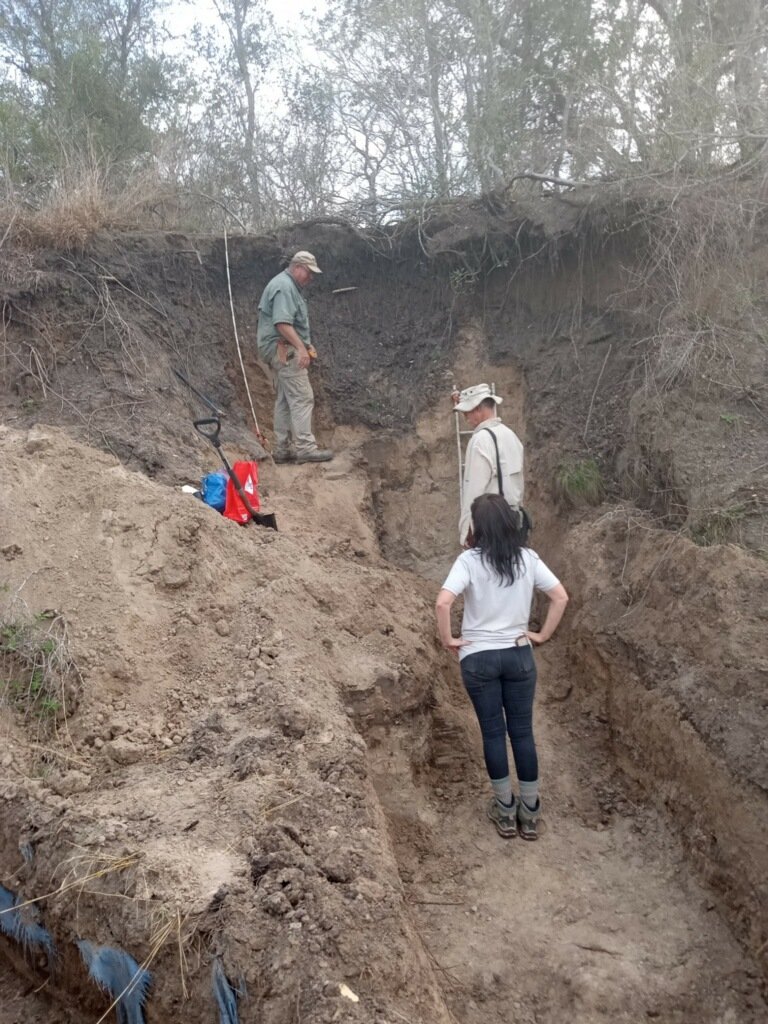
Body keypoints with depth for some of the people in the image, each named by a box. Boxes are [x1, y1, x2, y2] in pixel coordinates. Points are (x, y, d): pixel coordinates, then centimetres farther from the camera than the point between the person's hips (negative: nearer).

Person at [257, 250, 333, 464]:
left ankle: (282, 448, 13)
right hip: (284, 349, -11)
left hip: (283, 349, 11)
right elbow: (282, 323, -25)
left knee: (286, 399, 11)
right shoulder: (284, 286, -14)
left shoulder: (291, 286, 20)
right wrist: (301, 347, -28)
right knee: (302, 397, -12)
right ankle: (305, 447, -14)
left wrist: (306, 344, 23)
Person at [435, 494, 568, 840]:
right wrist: (543, 635, 6)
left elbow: (443, 602, -23)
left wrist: (448, 640, -10)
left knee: (493, 732, 9)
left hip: (478, 658, -2)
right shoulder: (528, 558, -2)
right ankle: (530, 812, 18)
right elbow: (561, 597, -2)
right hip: (519, 655, 2)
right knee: (523, 732, 11)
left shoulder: (469, 560, -13)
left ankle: (505, 810, 20)